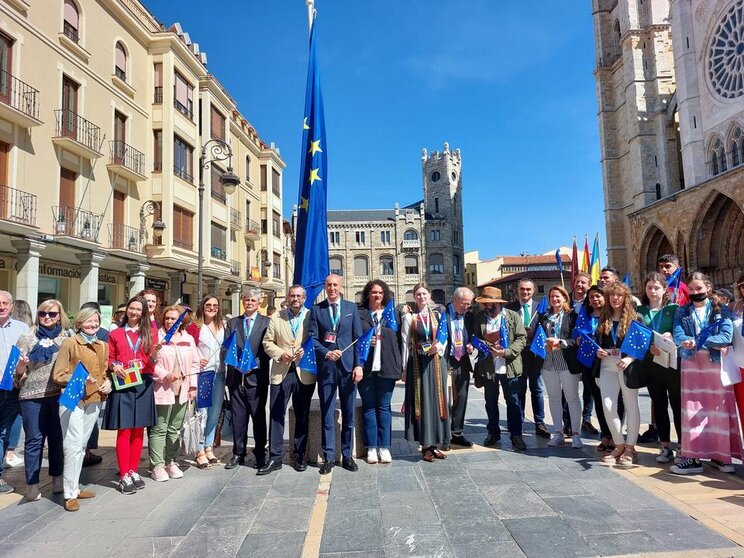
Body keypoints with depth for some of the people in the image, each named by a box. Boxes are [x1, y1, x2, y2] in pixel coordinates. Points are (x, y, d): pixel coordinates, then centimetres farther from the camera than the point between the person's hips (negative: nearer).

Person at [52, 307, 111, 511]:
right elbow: (58, 375, -7)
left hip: (94, 400, 5)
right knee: (73, 446, -7)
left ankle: (74, 487, 24)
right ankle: (70, 494, 2)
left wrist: (107, 383, 3)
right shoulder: (69, 343, -5)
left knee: (82, 445, 13)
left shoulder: (103, 346, 12)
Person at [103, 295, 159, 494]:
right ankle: (124, 476, 6)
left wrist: (155, 354, -15)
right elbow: (109, 358, 9)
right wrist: (114, 366, -12)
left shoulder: (150, 333, 9)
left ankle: (133, 471, 19)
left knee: (138, 430, 7)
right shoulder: (115, 333, 8)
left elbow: (152, 362, 6)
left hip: (143, 384, 2)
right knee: (124, 430, -3)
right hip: (122, 384, -1)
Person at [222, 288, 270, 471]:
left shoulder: (267, 322, 3)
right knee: (238, 417, 9)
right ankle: (238, 454, 22)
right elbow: (225, 348, 7)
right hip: (236, 377, 3)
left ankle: (260, 454, 16)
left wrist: (254, 364, -13)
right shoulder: (232, 323, 13)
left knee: (259, 417, 3)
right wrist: (235, 363, -9)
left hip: (257, 377, -3)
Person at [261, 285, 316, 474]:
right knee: (276, 415, 0)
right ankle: (275, 457, 10)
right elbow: (267, 342, 8)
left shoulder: (312, 317, 2)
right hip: (281, 373, 1)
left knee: (302, 416, 9)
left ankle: (300, 455, 22)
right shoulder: (276, 318, 8)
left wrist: (307, 351, -16)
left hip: (304, 373, -1)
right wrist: (280, 353, -9)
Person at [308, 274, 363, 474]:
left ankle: (347, 455, 21)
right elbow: (312, 338, 0)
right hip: (326, 367, -1)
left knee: (348, 414, 9)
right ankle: (328, 457, 15)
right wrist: (326, 353, -17)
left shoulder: (351, 308, 7)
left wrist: (358, 365, -4)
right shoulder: (316, 309, 5)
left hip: (348, 367, 1)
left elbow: (358, 338, 3)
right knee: (327, 414, 4)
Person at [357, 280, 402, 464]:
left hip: (387, 366, 1)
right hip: (365, 367, -1)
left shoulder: (393, 313, 9)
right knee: (369, 406, 7)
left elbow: (399, 339, 7)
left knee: (384, 407, 8)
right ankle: (371, 447, 16)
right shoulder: (359, 313, 4)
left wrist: (399, 365, 1)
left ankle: (384, 446, 17)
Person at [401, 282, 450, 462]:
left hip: (436, 363, 3)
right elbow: (405, 344, -1)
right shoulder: (409, 318, -1)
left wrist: (438, 347, -11)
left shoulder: (437, 316, 7)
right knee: (422, 402, 2)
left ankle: (435, 444, 19)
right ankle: (425, 446, 12)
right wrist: (404, 369, -3)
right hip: (418, 365, -3)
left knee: (437, 401, 7)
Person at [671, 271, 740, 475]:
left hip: (717, 365, -1)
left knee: (720, 410, 2)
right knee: (692, 411, 0)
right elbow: (679, 337, -6)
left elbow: (727, 337, -9)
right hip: (691, 365, 1)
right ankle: (693, 458, 5)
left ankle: (721, 456, 14)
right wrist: (713, 343, -19)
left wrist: (697, 341, -16)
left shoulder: (721, 311, 5)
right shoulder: (682, 312, 9)